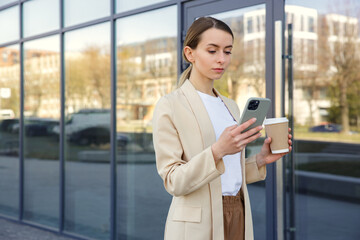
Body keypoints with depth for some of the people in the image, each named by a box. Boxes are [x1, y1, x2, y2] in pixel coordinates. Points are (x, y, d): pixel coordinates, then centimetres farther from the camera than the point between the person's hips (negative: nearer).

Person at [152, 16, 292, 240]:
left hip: (239, 220, 6)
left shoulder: (230, 106, 12)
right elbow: (173, 181, -14)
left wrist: (260, 160, 0)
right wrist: (217, 152, -27)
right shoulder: (169, 106, -8)